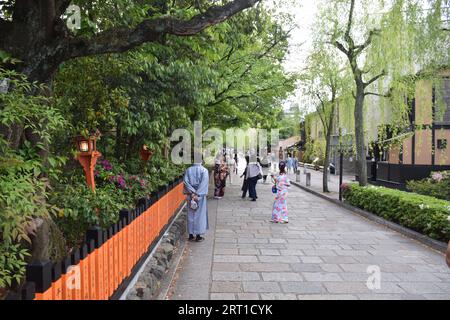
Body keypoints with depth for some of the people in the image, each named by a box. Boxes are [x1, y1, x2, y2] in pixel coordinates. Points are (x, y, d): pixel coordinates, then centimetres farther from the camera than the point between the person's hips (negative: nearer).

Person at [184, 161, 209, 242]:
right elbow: (204, 183, -16)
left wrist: (192, 192, -10)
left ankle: (191, 235, 16)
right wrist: (197, 194, -16)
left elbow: (186, 182, -8)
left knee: (191, 215, 11)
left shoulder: (188, 170, 1)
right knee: (200, 215, 5)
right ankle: (198, 235, 9)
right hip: (200, 195, -2)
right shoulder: (204, 170, -7)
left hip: (190, 195, 3)